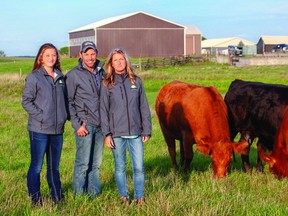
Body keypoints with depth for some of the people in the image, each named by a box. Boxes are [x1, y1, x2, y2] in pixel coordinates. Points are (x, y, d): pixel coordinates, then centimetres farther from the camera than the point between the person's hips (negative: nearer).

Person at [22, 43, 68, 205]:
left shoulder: (60, 77, 11)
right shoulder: (34, 77, -6)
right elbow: (26, 101, -8)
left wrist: (66, 115, 5)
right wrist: (41, 116, -15)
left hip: (58, 129, 5)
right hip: (39, 130, -5)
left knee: (54, 166, 15)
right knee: (37, 166, 1)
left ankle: (57, 196, 25)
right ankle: (35, 199, 10)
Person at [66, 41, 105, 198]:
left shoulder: (101, 72, 11)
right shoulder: (73, 75, -5)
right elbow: (68, 102, -6)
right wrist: (77, 125, -12)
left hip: (100, 124, 5)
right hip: (85, 124, -5)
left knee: (96, 163, 11)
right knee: (83, 163, -5)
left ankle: (94, 194, 20)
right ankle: (79, 195, 5)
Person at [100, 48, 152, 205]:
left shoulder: (136, 81, 7)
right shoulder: (107, 84, 3)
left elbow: (144, 107, 9)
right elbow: (103, 110, 2)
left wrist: (147, 130, 5)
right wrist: (106, 134, -4)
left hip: (136, 133, 1)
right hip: (116, 133, -1)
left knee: (139, 167, -1)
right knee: (120, 167, 7)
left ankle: (139, 197, 10)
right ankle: (123, 197, 19)